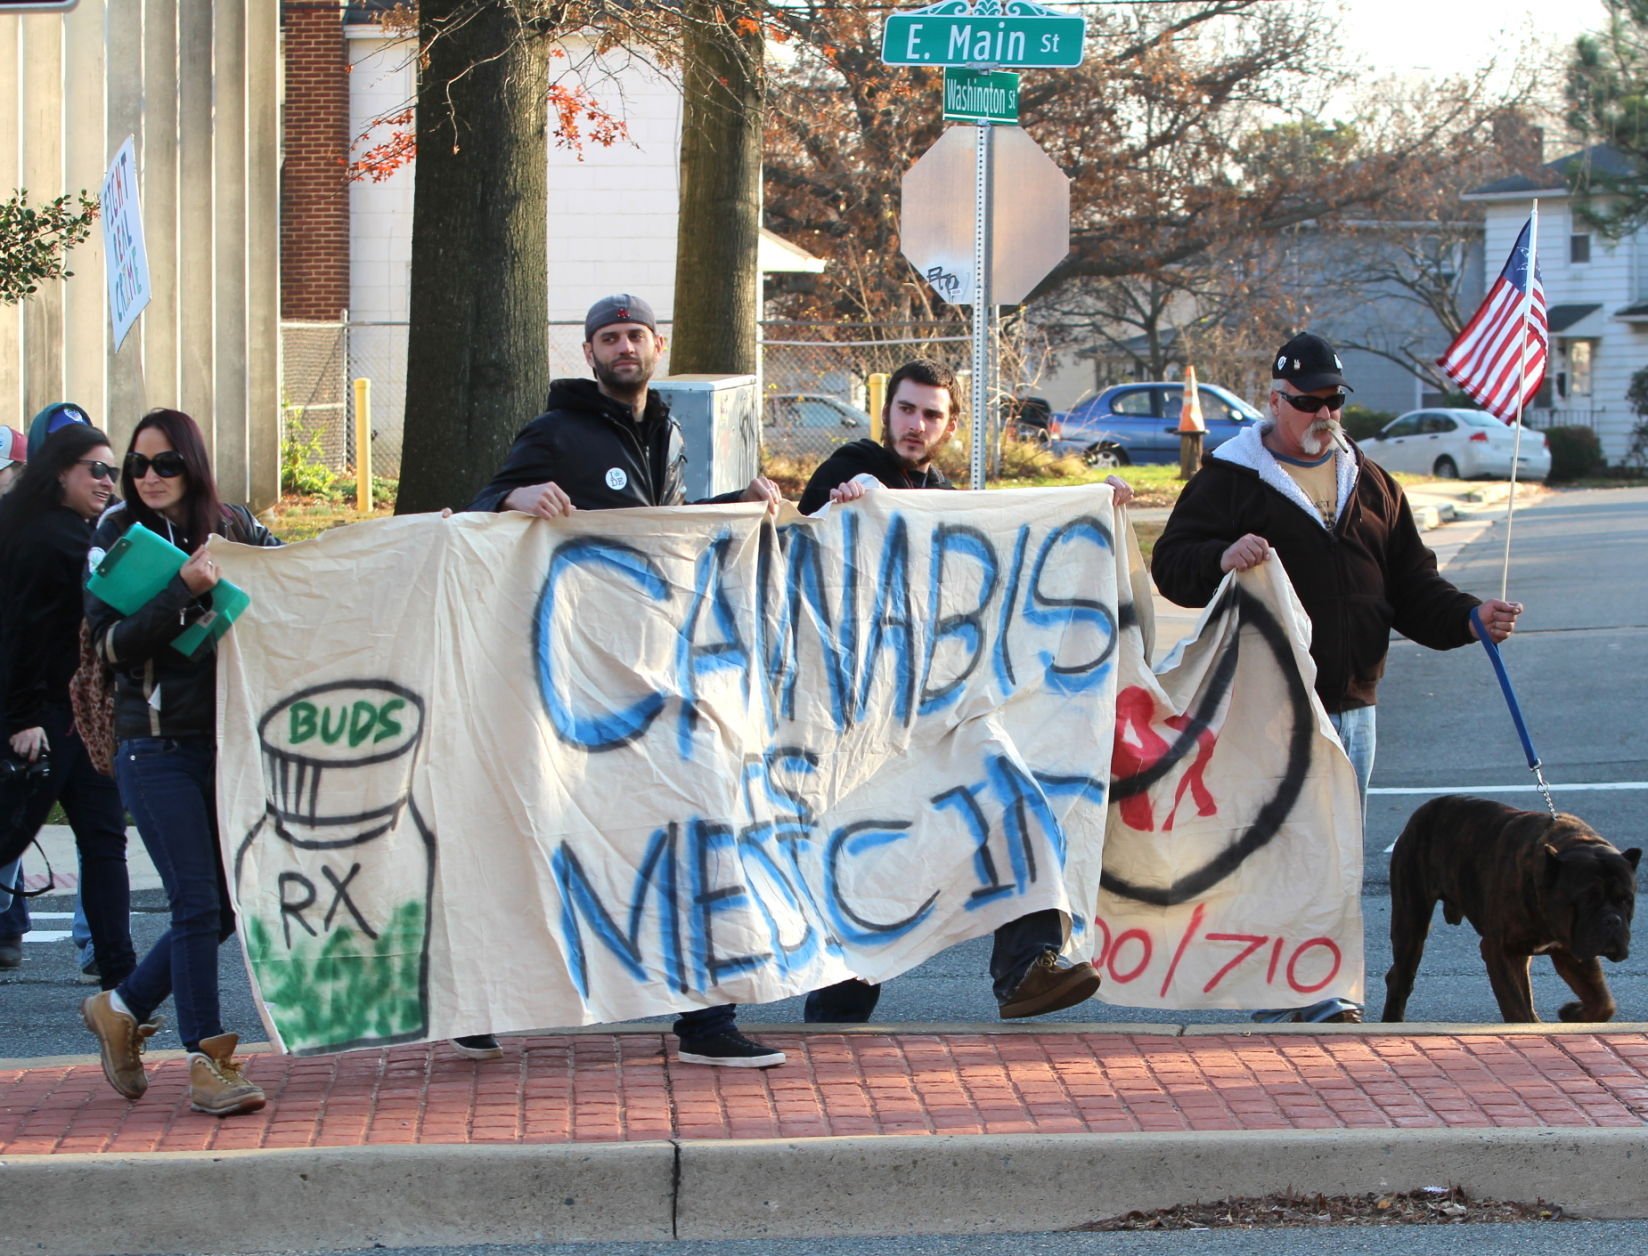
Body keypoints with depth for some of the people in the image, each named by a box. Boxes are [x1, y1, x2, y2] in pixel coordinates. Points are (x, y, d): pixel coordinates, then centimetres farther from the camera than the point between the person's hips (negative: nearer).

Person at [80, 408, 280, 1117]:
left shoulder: (234, 530, 8)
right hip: (157, 745, -4)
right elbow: (111, 642, -10)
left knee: (230, 902, 5)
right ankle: (208, 1059, 2)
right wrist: (183, 592, -21)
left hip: (228, 739, 4)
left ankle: (122, 1008, 26)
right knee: (198, 903, -8)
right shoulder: (118, 538, -1)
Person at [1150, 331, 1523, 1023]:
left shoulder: (1371, 484, 18)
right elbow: (1171, 563, -5)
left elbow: (1411, 583, 19)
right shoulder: (1229, 479, 2)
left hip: (1351, 706, 5)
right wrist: (1221, 559, -25)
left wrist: (1469, 617, 3)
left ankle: (1321, 996, 13)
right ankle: (1289, 999, -3)